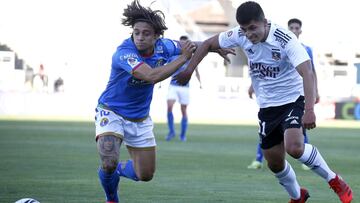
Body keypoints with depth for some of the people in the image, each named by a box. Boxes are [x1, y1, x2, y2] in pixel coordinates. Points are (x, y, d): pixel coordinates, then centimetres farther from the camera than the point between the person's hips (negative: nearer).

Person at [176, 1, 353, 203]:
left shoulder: (286, 39, -26)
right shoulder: (240, 36, -10)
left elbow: (307, 73, -35)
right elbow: (208, 44, 6)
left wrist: (309, 110, -46)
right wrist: (189, 69, -6)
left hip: (293, 100, -6)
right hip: (267, 106, 6)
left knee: (294, 147, -28)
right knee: (275, 163, 8)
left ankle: (334, 180, -5)